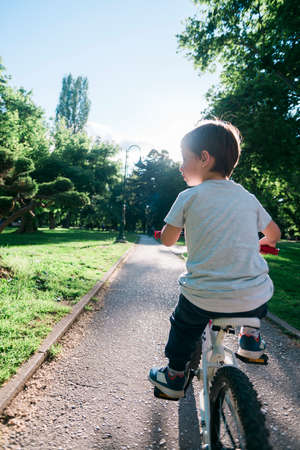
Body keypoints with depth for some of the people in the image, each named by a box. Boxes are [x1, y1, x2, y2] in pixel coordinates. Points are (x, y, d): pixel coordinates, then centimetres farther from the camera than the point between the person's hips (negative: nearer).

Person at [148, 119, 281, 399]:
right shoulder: (247, 197, 7)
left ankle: (175, 375, 38)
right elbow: (274, 234, 19)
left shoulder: (189, 197, -4)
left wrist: (181, 225, 25)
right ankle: (250, 339, 36)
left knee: (183, 324, 28)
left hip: (204, 298, -2)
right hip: (253, 299, 3)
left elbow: (167, 240, 4)